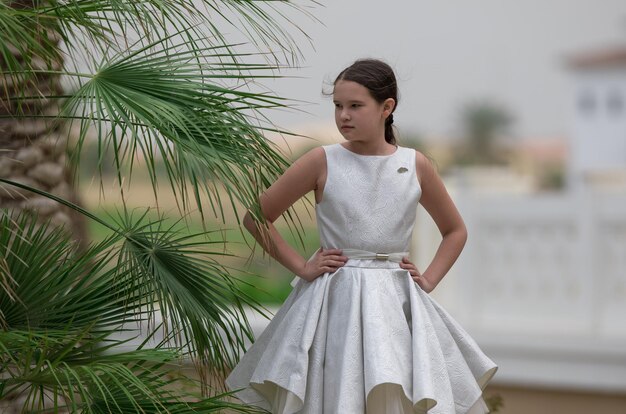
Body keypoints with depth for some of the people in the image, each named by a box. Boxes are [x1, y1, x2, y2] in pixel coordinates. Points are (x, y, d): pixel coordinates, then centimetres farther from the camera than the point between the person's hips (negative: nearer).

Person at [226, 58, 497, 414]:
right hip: (336, 303, -1)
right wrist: (301, 267, -2)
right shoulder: (322, 162, -2)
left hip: (397, 304, 2)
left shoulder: (415, 165, 3)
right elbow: (256, 217, 3)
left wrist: (428, 280, 5)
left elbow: (456, 230, 18)